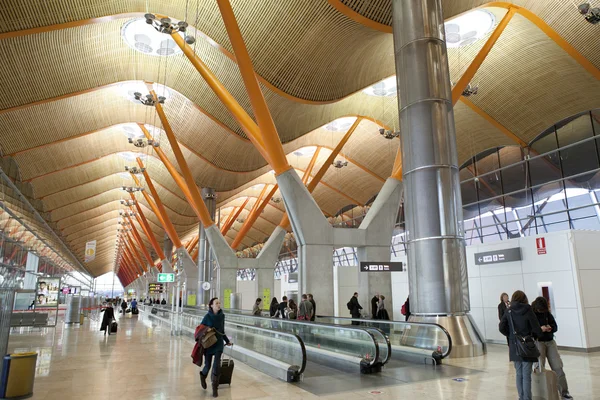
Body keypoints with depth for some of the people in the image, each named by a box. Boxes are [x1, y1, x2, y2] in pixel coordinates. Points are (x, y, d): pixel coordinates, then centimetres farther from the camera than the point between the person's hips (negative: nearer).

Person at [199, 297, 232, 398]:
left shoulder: (222, 316, -1)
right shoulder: (207, 317, -11)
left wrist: (227, 340, 17)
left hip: (219, 344, 2)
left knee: (216, 365, -8)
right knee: (208, 365, 7)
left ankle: (215, 388, 9)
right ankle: (203, 376, 44)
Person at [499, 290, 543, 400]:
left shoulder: (508, 312, -1)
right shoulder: (528, 311, -10)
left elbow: (502, 328, -5)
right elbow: (537, 329, -11)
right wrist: (533, 335, 10)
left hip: (514, 347, 3)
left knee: (519, 374, 15)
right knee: (526, 375, 2)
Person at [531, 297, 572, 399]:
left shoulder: (547, 313, 4)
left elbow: (555, 326, 12)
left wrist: (550, 328, -11)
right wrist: (539, 329, -24)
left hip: (550, 341, 4)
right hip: (537, 342, -4)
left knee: (558, 367, 2)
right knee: (540, 368, -5)